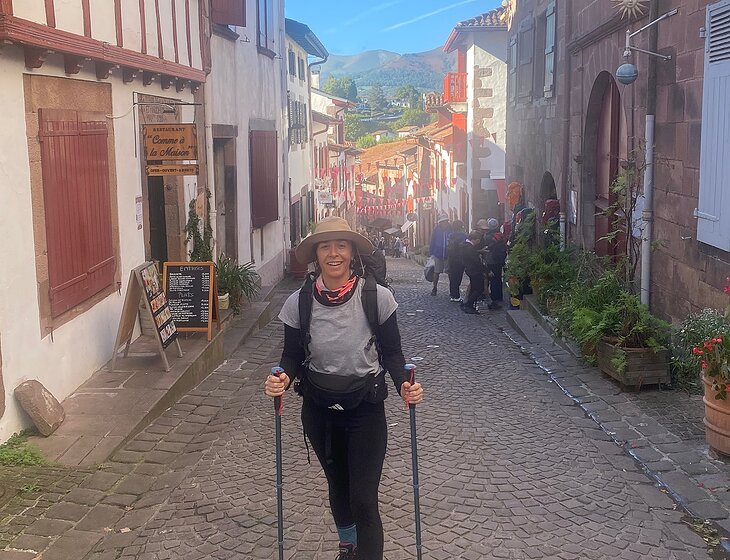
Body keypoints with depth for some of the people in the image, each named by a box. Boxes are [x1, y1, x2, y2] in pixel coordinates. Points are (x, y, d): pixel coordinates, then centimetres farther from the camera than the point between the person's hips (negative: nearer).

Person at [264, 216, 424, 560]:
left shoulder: (377, 297, -17)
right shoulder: (298, 303, -11)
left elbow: (391, 352, -6)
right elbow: (292, 356, -1)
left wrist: (404, 385, -23)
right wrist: (282, 379, -22)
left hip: (366, 408, -3)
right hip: (319, 409, 3)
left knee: (364, 499, -7)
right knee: (337, 484, 23)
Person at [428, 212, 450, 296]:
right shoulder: (436, 230, 0)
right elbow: (432, 242, 4)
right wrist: (431, 254, 1)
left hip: (448, 255, 0)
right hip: (438, 255, 0)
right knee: (436, 272, 4)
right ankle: (434, 288, 17)